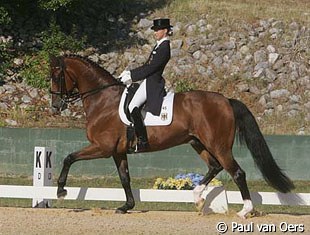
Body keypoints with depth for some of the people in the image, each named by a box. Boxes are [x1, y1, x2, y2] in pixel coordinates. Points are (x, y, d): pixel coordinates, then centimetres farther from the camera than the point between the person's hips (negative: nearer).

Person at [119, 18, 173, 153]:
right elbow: (147, 66, 19)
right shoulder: (158, 46, 17)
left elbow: (151, 68, -19)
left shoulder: (164, 48, -14)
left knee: (133, 106, -23)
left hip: (153, 83, -11)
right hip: (149, 82, 11)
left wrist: (131, 76, -15)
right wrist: (130, 73, 9)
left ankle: (142, 142, -23)